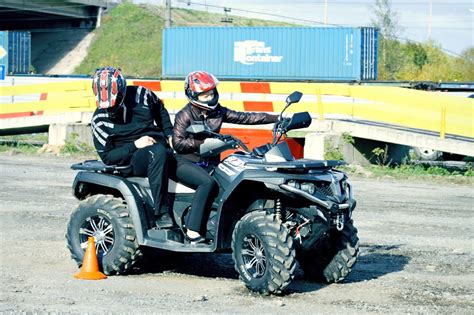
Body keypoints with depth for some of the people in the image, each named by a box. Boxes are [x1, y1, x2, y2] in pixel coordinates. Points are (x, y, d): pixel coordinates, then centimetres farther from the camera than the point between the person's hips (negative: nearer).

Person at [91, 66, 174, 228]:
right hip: (130, 159, -5)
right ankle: (161, 213, -37)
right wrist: (135, 145, -16)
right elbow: (106, 156, -6)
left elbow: (160, 110, 24)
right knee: (158, 153, -38)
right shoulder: (100, 119, -6)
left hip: (160, 144, 5)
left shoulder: (141, 94, 3)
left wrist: (170, 134, 11)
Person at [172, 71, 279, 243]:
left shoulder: (217, 112, 9)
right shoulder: (185, 115, -5)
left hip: (210, 162, 6)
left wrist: (276, 118, -1)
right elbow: (177, 143, -13)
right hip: (186, 163, -6)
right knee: (208, 182, -34)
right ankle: (192, 228, -33)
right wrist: (203, 143, -22)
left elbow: (244, 117, 6)